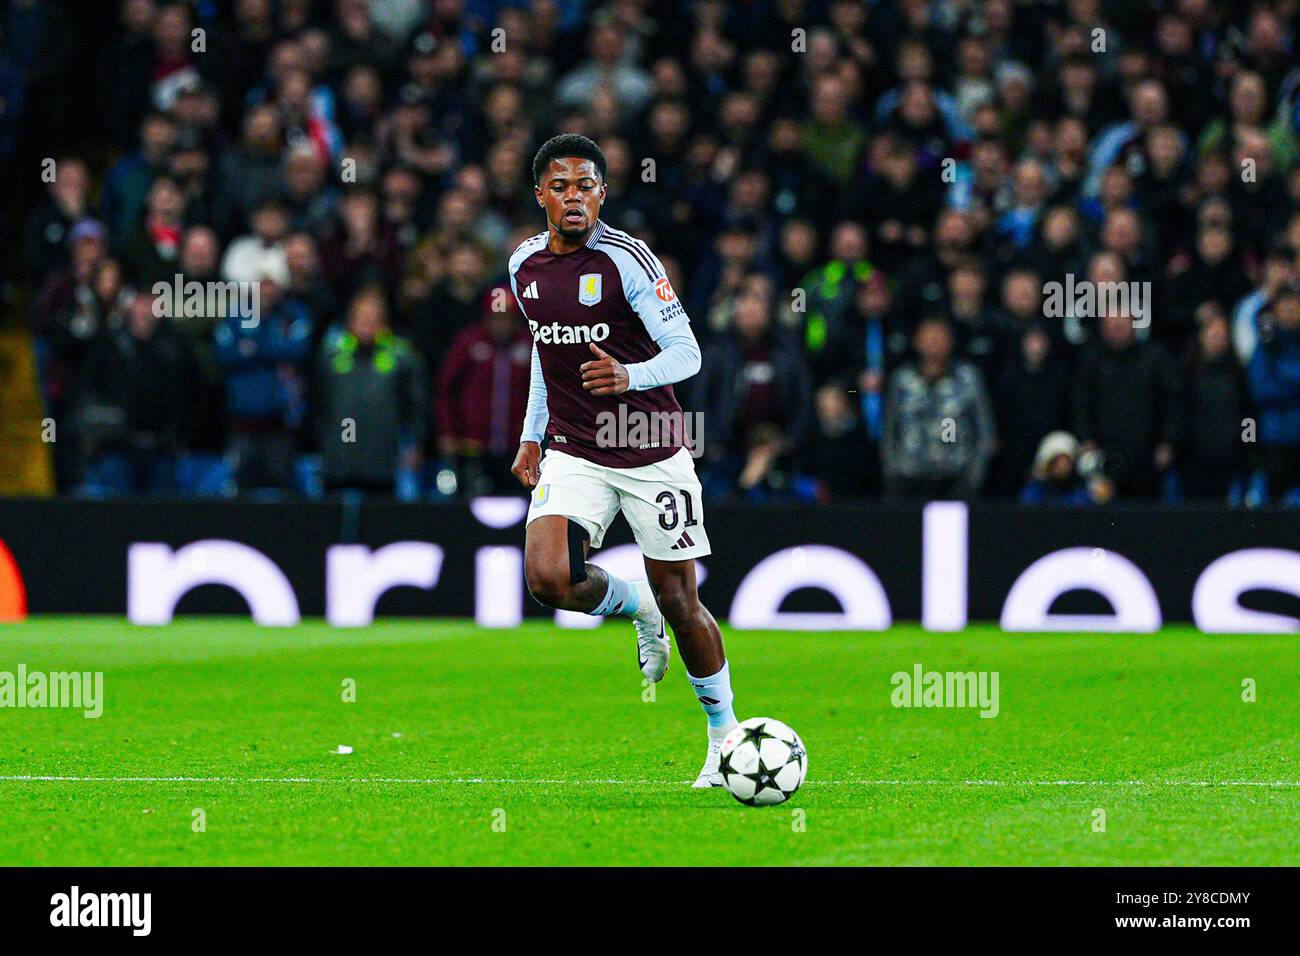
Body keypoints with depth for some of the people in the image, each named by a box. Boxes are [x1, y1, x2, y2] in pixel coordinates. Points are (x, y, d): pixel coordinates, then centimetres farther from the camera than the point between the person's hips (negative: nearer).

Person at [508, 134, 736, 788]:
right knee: (548, 577, -20)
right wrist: (531, 435, 19)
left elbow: (686, 352, -15)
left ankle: (724, 735, 19)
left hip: (652, 453, -4)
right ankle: (632, 607, 13)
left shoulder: (627, 259, -13)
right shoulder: (525, 264, 5)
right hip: (573, 453, 4)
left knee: (679, 600, 0)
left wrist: (630, 377, -34)